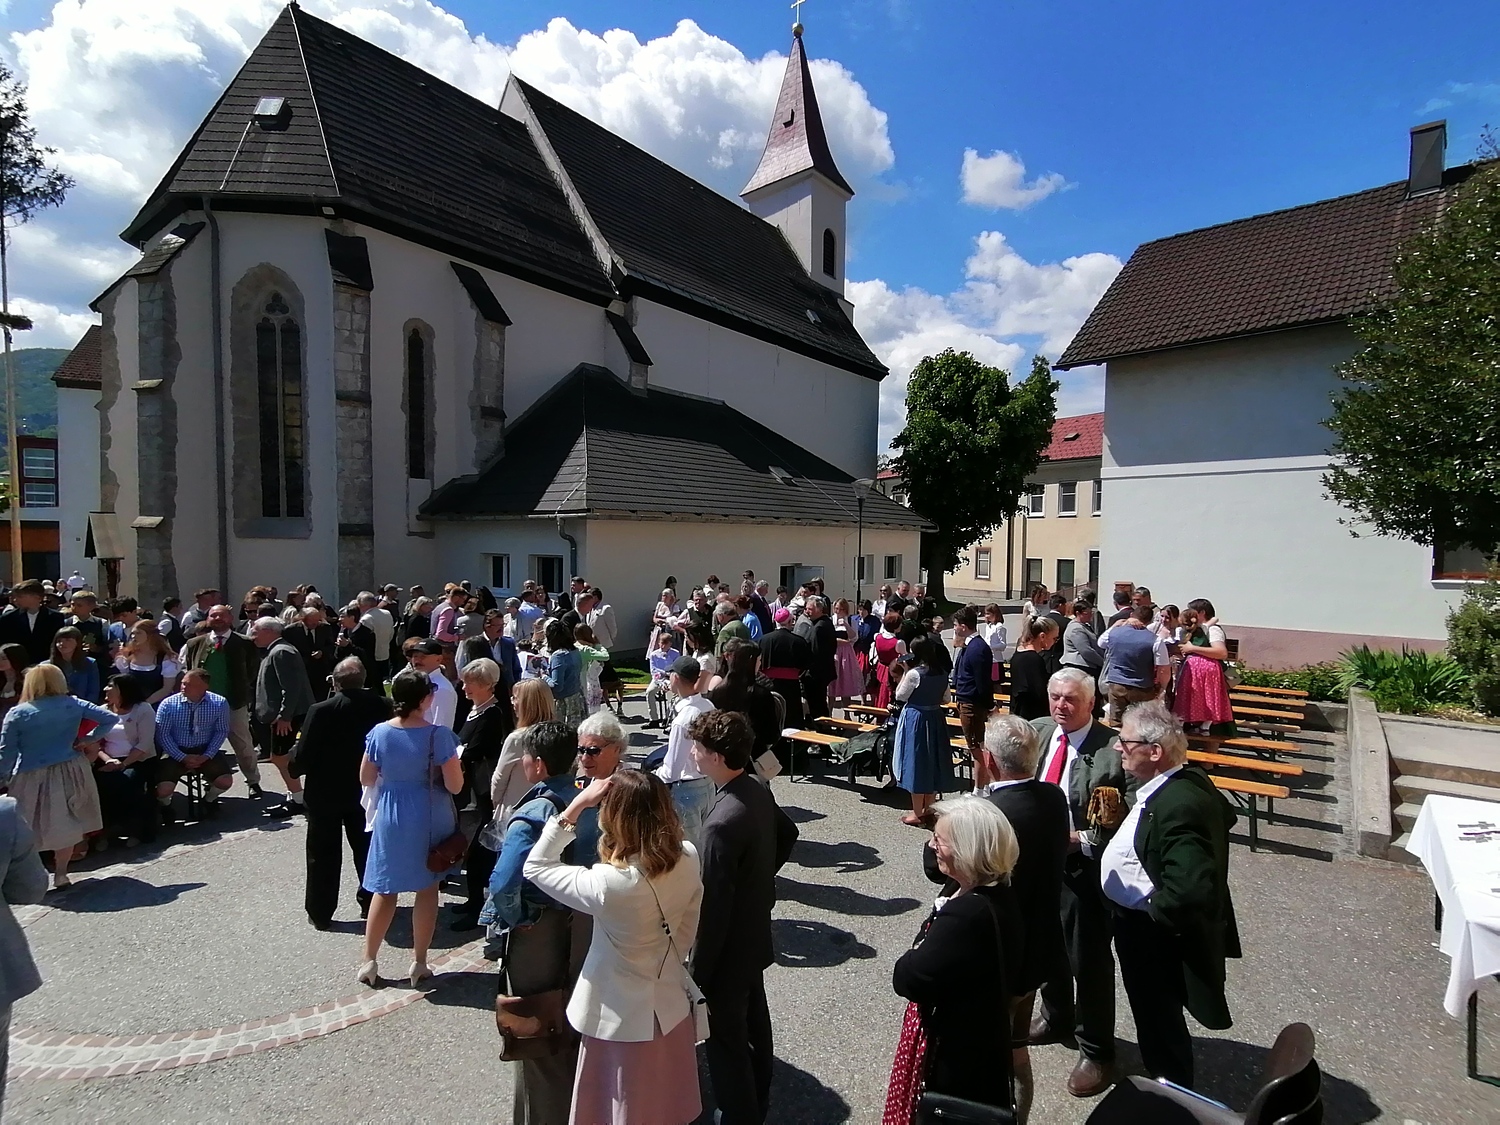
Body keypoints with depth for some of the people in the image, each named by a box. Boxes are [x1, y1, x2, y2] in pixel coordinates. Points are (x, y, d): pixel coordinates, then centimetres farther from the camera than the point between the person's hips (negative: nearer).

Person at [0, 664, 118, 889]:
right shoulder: (73, 705, -3)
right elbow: (111, 718, -3)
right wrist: (88, 740, 5)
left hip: (30, 779, -2)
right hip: (69, 773, 2)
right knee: (66, 825, 14)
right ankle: (60, 874, 20)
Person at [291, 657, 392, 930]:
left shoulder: (321, 711, -21)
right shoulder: (382, 707, -13)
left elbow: (303, 757, -16)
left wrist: (293, 767, 5)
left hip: (325, 793, -3)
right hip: (367, 791, 3)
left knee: (324, 855, 12)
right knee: (366, 848, 18)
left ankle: (320, 913, 21)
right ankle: (370, 903, 29)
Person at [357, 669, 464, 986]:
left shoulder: (379, 733, -10)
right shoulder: (439, 735, -19)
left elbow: (365, 778, 2)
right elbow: (455, 785, -16)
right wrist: (446, 764, 2)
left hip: (390, 818, 2)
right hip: (429, 820, -2)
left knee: (385, 890, 17)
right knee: (427, 889, 12)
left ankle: (369, 961, 25)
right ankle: (419, 963, 21)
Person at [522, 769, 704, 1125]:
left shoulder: (608, 884, -34)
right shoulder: (688, 859, -18)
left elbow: (535, 866, -19)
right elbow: (687, 930, -2)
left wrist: (576, 806, -23)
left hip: (623, 1021, -5)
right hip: (671, 1008, 5)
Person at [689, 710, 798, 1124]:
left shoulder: (722, 822, -33)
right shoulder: (759, 792, -6)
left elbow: (713, 906, -27)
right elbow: (788, 833, 14)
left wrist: (699, 968, -17)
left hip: (728, 950, -9)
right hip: (757, 938, 9)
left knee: (726, 1039, 9)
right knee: (754, 1024, 26)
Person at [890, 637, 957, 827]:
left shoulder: (914, 674, -18)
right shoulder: (943, 674, 1)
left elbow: (900, 696, -8)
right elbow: (945, 698, 13)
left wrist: (904, 673, -5)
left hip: (915, 720, -6)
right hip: (936, 719, 6)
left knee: (916, 763, 2)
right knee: (932, 763, 14)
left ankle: (917, 814, 9)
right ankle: (928, 810, 24)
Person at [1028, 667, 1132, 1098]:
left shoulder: (1112, 748, -18)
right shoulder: (1036, 731, -1)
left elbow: (1129, 817, -18)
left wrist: (1081, 840, -23)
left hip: (1084, 866, -6)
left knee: (1089, 959, 9)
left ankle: (1095, 1050, 30)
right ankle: (1056, 1018, 49)